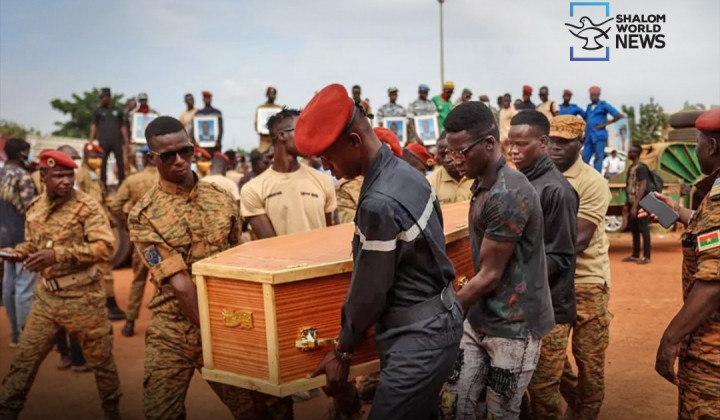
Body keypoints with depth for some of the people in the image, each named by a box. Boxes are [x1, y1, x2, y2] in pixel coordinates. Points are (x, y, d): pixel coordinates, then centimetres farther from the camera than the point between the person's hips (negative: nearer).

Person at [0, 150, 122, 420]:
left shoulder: (87, 207, -12)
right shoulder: (35, 208, 6)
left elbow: (104, 246, -22)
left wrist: (58, 254, -27)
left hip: (83, 298, -5)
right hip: (46, 297, 5)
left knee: (100, 359, 10)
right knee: (25, 358, 12)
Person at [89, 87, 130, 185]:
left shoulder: (117, 111, 13)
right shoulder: (98, 111, 11)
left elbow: (122, 126, 12)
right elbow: (94, 126, 6)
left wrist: (126, 139, 3)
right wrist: (91, 139, -5)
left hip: (117, 141, 0)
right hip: (103, 141, 0)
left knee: (120, 162, -1)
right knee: (102, 163, 1)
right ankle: (103, 184, 8)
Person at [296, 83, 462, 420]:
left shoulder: (380, 203, -27)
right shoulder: (404, 171, 2)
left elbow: (369, 292, -18)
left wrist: (342, 350, -2)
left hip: (418, 337, -10)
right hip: (438, 320, 10)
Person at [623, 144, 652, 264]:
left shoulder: (641, 168, -13)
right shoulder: (631, 167, 13)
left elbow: (642, 187, -19)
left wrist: (635, 205, -22)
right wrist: (626, 204, 15)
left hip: (640, 204, -9)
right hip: (632, 203, 9)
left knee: (643, 229, -3)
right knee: (633, 229, 12)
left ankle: (646, 256, 2)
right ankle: (635, 255, 20)